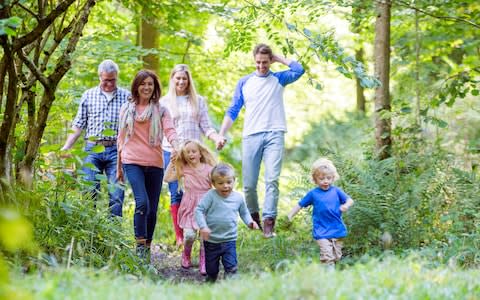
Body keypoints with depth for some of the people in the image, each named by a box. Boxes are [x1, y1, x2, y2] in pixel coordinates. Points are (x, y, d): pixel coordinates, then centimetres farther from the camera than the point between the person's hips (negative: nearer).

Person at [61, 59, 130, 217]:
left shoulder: (126, 96, 7)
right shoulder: (89, 95, 10)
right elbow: (78, 125, 11)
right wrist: (66, 147, 1)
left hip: (116, 150, -1)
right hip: (92, 149, 1)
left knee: (116, 195, -5)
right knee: (89, 193, -2)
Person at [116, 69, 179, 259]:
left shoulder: (161, 111, 10)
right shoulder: (127, 109, 12)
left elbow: (169, 131, -6)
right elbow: (121, 138, 17)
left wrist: (176, 147, -27)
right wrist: (119, 166, 18)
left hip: (155, 164, 1)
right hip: (133, 162, -1)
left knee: (152, 208, 3)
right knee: (142, 202, -20)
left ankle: (147, 249, 15)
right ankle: (140, 247, -17)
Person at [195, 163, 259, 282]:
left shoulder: (238, 197, -1)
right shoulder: (211, 196, -14)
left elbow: (244, 212, 16)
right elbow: (199, 210, -15)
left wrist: (250, 222, -2)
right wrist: (203, 227, -26)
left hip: (229, 240, 1)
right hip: (211, 240, -1)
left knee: (231, 268, -9)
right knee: (211, 268, 15)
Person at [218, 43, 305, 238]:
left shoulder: (278, 79, 12)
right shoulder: (244, 82, 14)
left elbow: (299, 70, -5)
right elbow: (233, 111, 12)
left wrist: (279, 59, 6)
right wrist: (221, 134, 2)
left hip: (274, 135, -1)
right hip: (251, 136, 1)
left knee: (272, 179, -15)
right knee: (249, 184, 0)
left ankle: (268, 221, -18)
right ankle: (253, 217, 22)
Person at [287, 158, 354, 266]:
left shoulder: (336, 191, 4)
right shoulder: (313, 194, 1)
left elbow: (350, 200, 0)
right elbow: (300, 205, 8)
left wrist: (346, 205, -23)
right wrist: (289, 216, -1)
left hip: (337, 231, 3)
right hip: (322, 232, -3)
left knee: (337, 256, 10)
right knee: (327, 256, -17)